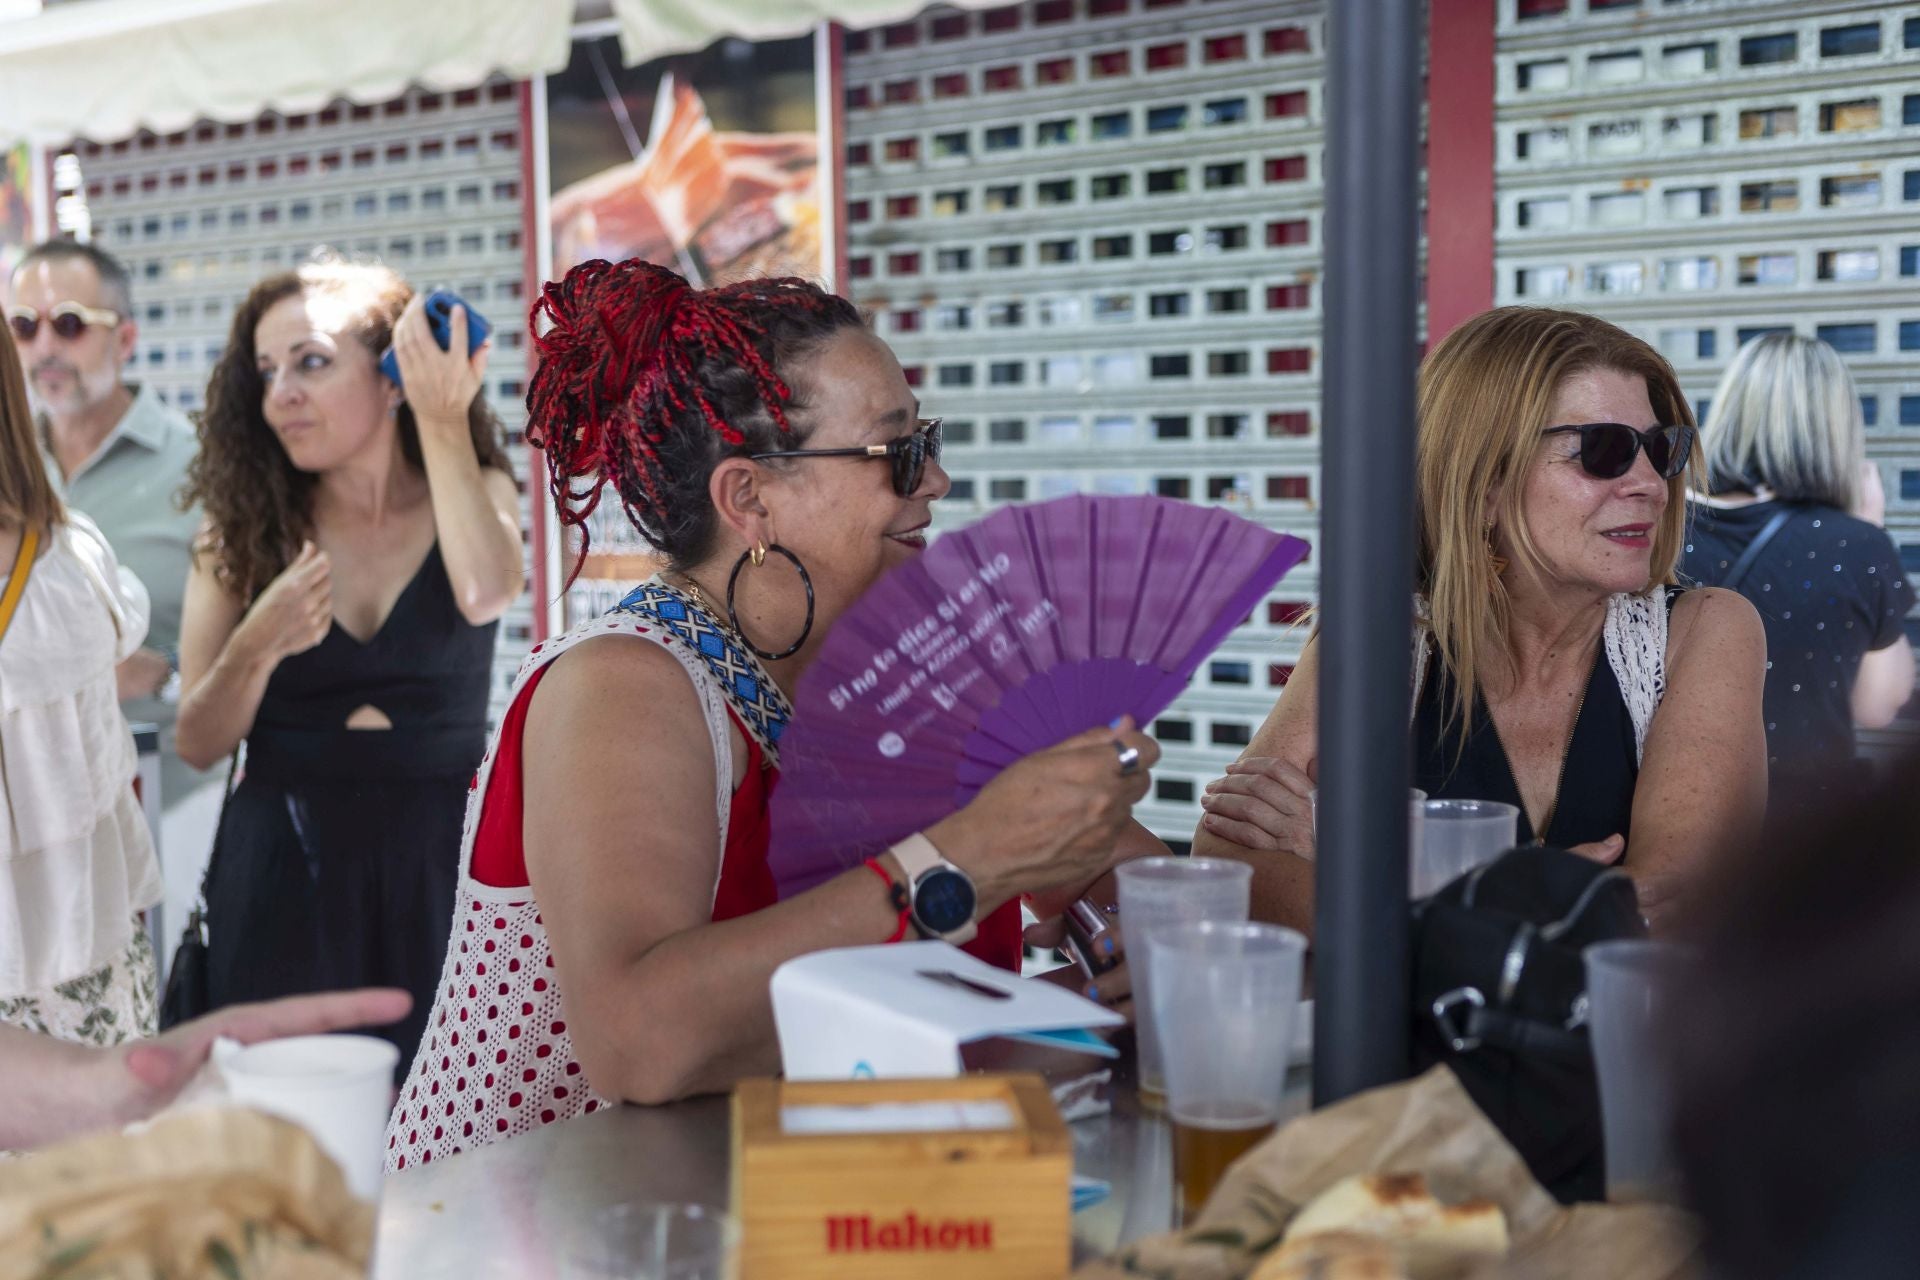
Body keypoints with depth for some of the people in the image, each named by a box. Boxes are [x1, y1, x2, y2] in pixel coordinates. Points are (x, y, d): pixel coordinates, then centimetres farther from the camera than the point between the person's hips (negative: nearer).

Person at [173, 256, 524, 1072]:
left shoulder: (474, 494, 2)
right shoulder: (243, 529, 3)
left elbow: (486, 596, -22)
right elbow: (199, 744, 0)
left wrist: (445, 425, -21)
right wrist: (258, 645, -17)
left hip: (439, 862, 0)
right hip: (283, 871, 1)